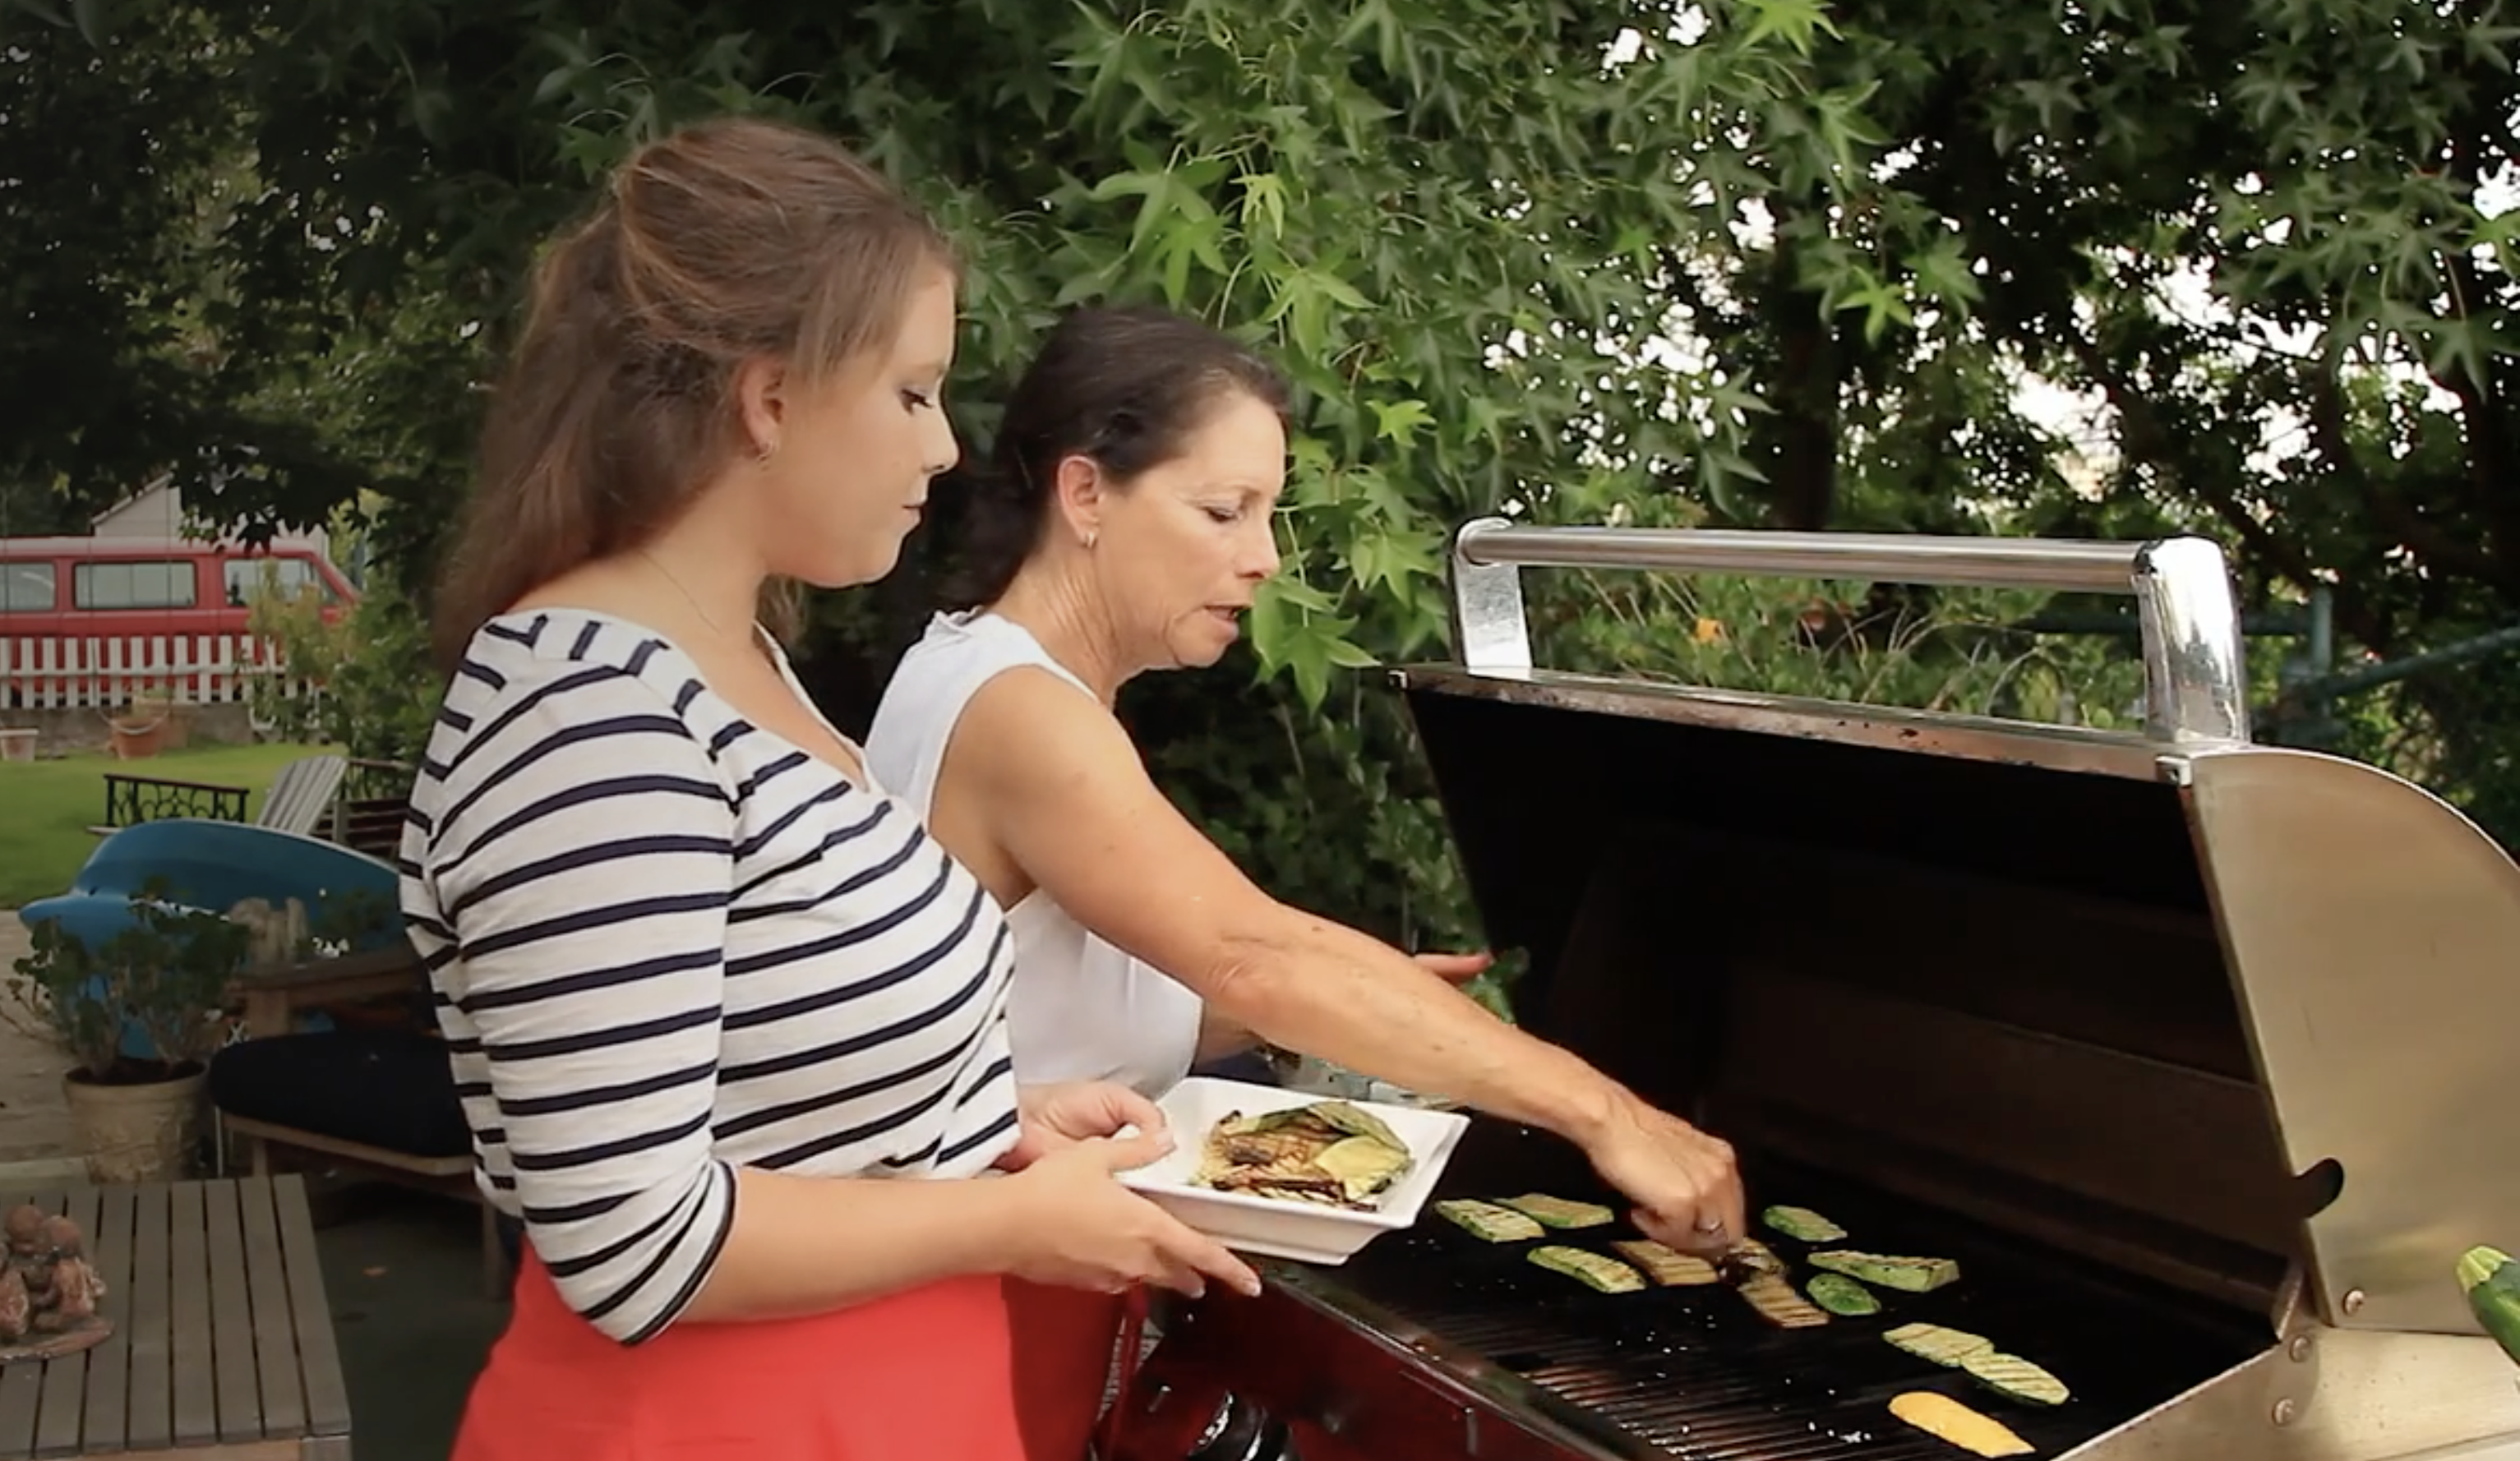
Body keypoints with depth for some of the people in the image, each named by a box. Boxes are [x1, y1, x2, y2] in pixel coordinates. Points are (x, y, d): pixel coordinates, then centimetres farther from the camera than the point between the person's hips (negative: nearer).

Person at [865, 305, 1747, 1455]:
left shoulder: (1001, 687, 8)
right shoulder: (1013, 711, -22)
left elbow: (1085, 1023, 6)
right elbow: (1257, 953, -34)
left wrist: (1331, 1007, -7)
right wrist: (1598, 1108, -34)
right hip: (991, 1305, -9)